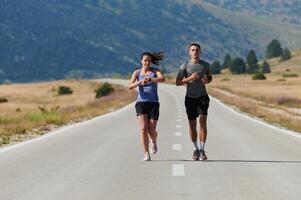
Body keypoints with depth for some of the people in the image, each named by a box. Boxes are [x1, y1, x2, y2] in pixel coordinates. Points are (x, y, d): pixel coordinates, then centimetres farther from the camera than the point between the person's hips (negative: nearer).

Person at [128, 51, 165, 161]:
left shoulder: (155, 71, 3)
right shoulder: (137, 72, 6)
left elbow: (162, 79, -19)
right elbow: (130, 86, -7)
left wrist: (149, 79, -36)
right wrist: (140, 82, -27)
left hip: (153, 103, 0)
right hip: (141, 103, 0)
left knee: (151, 131, 0)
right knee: (143, 129, -14)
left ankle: (153, 142, 36)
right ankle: (146, 154, -9)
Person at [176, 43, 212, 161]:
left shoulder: (205, 65, 2)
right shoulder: (185, 66, -5)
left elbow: (210, 77, 17)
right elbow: (178, 82, -7)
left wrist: (207, 80, -7)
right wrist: (190, 78, -22)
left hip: (202, 97, 0)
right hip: (190, 98, 0)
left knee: (203, 121, -15)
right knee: (192, 124, 5)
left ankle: (202, 150, -14)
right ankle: (195, 149, 23)